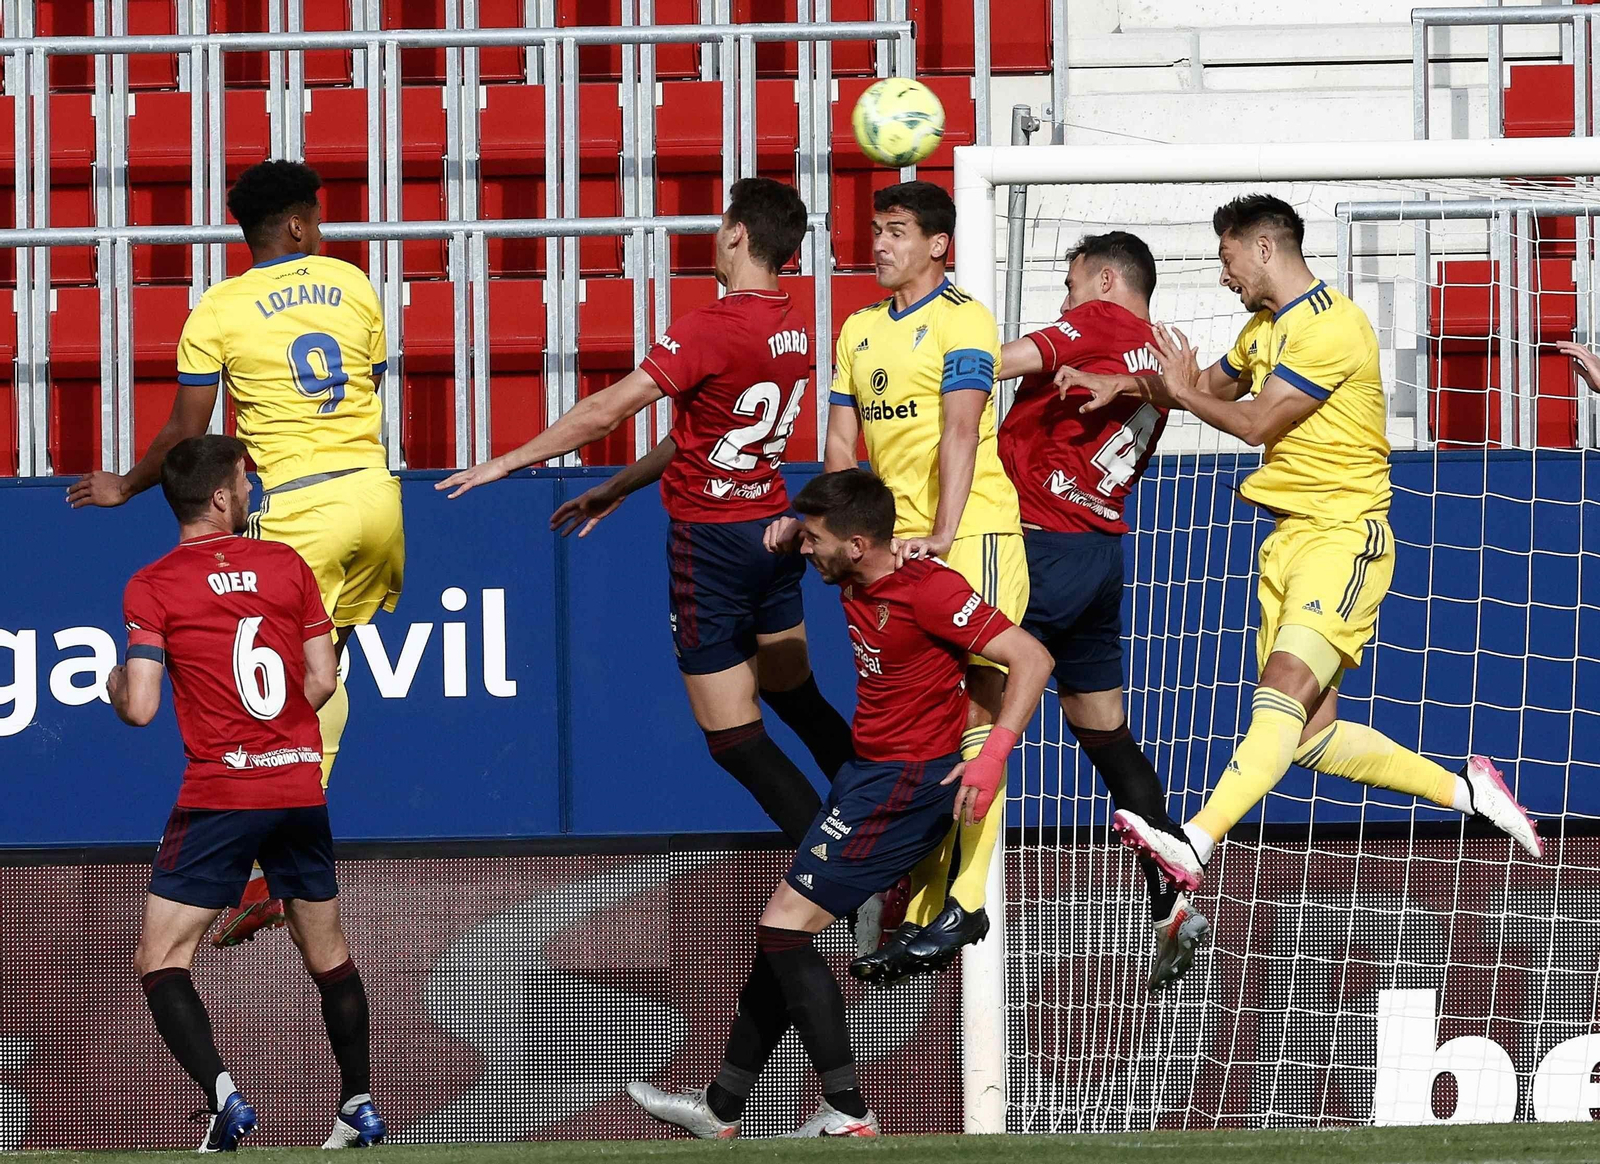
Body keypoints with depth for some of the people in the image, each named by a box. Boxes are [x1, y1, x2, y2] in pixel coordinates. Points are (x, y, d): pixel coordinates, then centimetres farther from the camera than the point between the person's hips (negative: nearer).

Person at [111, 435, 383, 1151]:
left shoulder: (151, 588, -4)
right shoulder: (286, 566, 5)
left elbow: (140, 708, -10)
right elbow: (322, 680, 5)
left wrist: (114, 684, 13)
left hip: (219, 792, -4)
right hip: (300, 784, 4)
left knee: (161, 960, 0)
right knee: (327, 953, 19)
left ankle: (222, 1096, -20)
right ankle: (359, 1107, 21)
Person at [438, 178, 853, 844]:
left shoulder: (711, 329, -21)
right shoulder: (796, 333, 5)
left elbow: (606, 412, -21)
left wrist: (508, 462, -11)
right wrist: (617, 488, 23)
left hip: (711, 540, -8)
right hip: (773, 530, 8)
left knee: (735, 739, -1)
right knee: (798, 701, 22)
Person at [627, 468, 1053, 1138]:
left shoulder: (929, 591, -22)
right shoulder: (856, 580, 4)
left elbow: (1032, 659, -24)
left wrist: (993, 756, -33)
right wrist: (790, 532, 5)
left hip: (905, 783, -9)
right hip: (869, 775, 9)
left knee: (786, 928, -11)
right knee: (784, 932, 13)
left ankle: (847, 1111, -8)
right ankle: (720, 1107, 22)